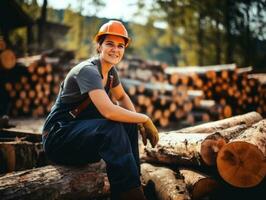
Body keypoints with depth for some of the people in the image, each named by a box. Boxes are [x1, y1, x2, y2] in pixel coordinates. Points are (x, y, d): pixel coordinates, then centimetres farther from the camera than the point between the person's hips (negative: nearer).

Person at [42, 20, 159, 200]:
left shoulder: (111, 71, 4)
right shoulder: (88, 70, -22)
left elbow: (122, 97, 20)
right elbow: (108, 111, -35)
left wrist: (138, 121, 1)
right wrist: (145, 119, -21)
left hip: (82, 129, 9)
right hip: (58, 137, -9)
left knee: (129, 124, -4)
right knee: (112, 128, -29)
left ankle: (135, 182, -1)